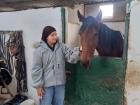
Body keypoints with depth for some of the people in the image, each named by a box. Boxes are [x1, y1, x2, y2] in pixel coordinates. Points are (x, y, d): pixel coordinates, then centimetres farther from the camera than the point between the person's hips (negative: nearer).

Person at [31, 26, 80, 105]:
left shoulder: (61, 46, -1)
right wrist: (38, 85, -8)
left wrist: (79, 50, -29)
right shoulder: (39, 50, -9)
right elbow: (36, 69, -8)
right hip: (47, 84, -3)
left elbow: (71, 57, -10)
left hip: (60, 83, 3)